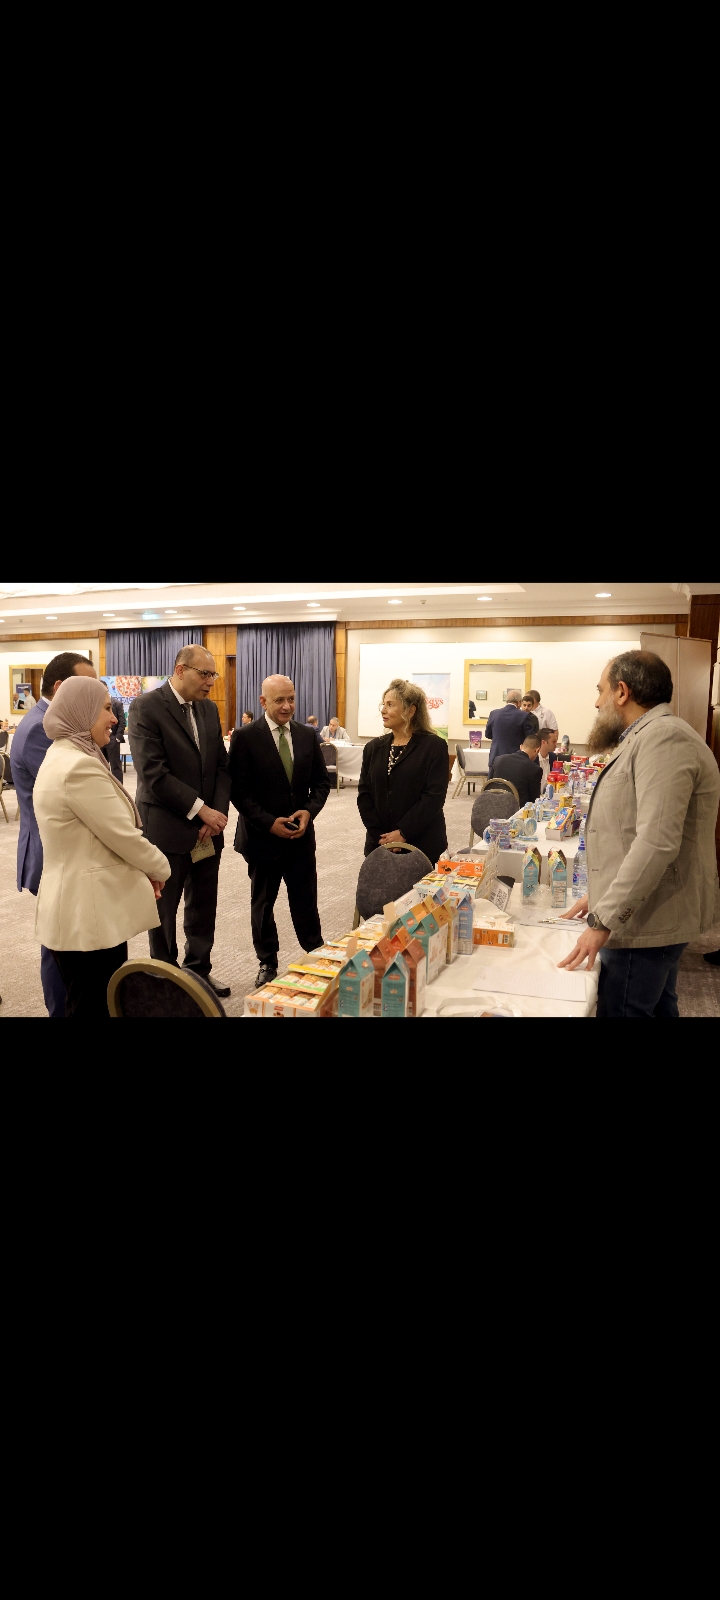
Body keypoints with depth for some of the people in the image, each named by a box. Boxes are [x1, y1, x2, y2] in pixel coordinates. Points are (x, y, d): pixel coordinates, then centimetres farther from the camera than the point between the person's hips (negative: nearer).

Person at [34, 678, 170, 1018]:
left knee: (90, 1005, 19)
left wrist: (145, 868, 13)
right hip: (89, 912, -10)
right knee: (96, 1010, 1)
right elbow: (123, 835, -18)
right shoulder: (79, 766, -21)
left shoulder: (62, 757, 13)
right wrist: (159, 868, 0)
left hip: (77, 907, 10)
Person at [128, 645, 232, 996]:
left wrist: (217, 813, -6)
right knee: (164, 909, 9)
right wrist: (200, 810, -18)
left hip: (207, 828, 6)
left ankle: (199, 971, 28)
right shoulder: (146, 707, -12)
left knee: (203, 908, 13)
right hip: (167, 829, -6)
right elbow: (154, 773, -19)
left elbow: (221, 766, 9)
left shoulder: (209, 709, 9)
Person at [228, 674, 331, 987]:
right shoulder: (246, 738, -8)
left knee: (306, 901, 8)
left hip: (301, 835, 3)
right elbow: (238, 789, -10)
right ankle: (267, 964, 25)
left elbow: (321, 781, 9)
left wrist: (309, 811, -9)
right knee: (263, 903, 11)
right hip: (262, 835, -2)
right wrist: (269, 822, -17)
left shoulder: (307, 735, 4)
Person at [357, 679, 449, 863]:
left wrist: (403, 833, -17)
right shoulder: (374, 747, 10)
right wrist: (379, 835, -8)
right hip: (380, 844, 4)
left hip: (423, 845, -4)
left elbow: (434, 797, -11)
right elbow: (364, 794, 4)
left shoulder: (434, 746, -4)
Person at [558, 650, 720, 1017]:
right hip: (649, 915, 11)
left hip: (645, 922, -11)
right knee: (657, 1007, 19)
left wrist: (604, 920, -25)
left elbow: (656, 843, -28)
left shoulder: (663, 737, -19)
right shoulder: (646, 737, 17)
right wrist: (600, 896, 20)